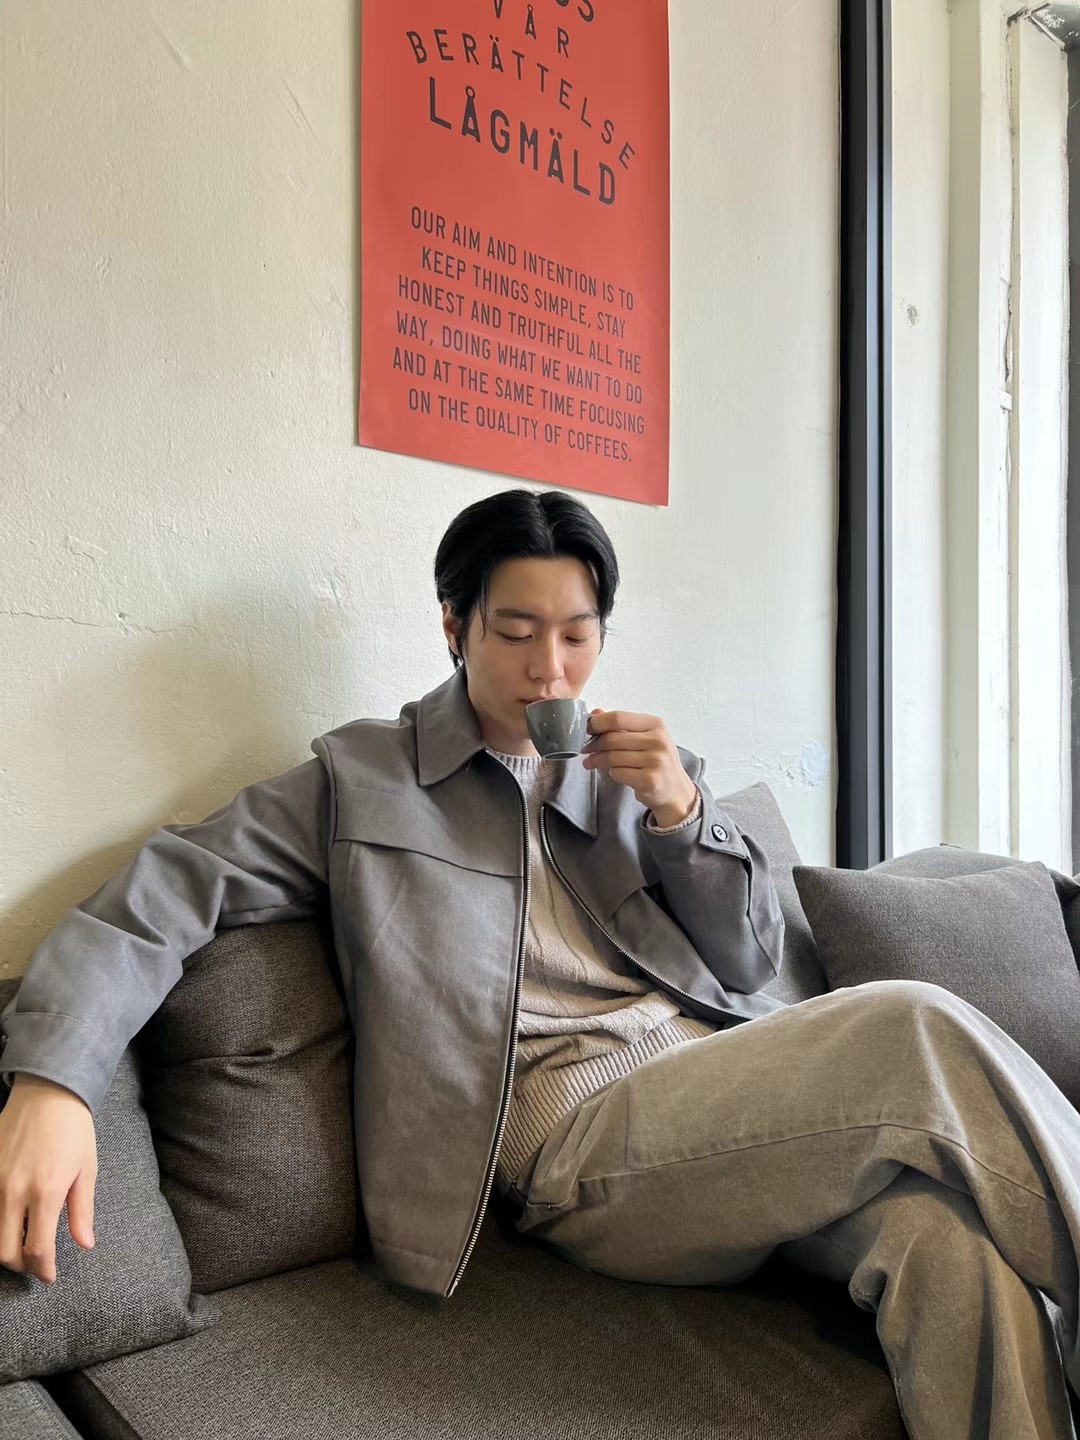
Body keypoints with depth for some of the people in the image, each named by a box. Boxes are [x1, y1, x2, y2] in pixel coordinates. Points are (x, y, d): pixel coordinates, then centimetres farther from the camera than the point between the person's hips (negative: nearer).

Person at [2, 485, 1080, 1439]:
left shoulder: (645, 769, 21)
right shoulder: (360, 777, 10)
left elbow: (753, 967, 18)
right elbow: (168, 888, 2)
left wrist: (680, 811, 1)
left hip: (727, 1084, 5)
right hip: (577, 1125, -4)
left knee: (946, 1238, -29)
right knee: (918, 1030, -26)